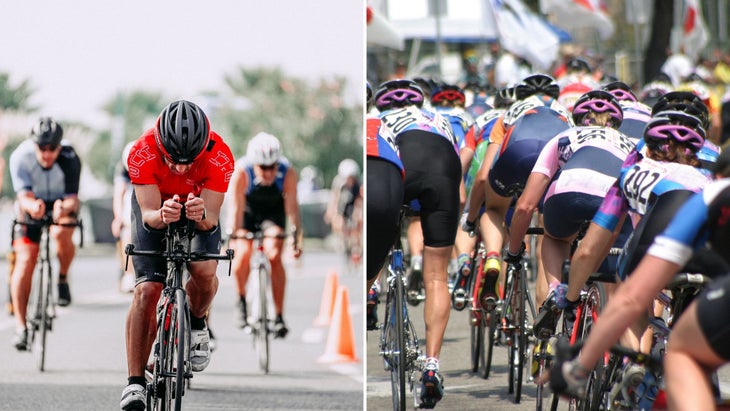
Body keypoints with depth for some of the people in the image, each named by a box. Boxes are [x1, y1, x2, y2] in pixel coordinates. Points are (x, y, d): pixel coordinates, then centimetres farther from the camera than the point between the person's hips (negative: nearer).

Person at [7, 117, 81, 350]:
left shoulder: (70, 159, -27)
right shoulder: (20, 157, -27)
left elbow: (73, 198, -28)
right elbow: (24, 196, -31)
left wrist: (64, 208, -51)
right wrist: (32, 206, -55)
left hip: (63, 204, 0)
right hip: (31, 207, 0)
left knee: (61, 235, -33)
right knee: (25, 260, -14)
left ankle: (63, 279, -2)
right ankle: (20, 326, -10)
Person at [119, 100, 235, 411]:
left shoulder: (220, 158, -34)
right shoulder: (142, 153, -35)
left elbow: (211, 219, -32)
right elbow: (148, 213, -32)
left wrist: (202, 215, -55)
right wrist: (162, 215, -55)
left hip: (200, 208, 1)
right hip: (155, 205, -1)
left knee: (204, 271, -25)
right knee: (146, 291, -16)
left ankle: (196, 323, 9)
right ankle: (135, 383, -11)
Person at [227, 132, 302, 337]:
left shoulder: (288, 172, -29)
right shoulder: (241, 172, -32)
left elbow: (291, 206, -30)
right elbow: (236, 207, -34)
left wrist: (296, 235, -42)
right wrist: (232, 237, -43)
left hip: (273, 212, 0)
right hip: (248, 211, 0)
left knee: (274, 255, -20)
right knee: (243, 254, -23)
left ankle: (279, 316, -13)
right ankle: (241, 301, 4)